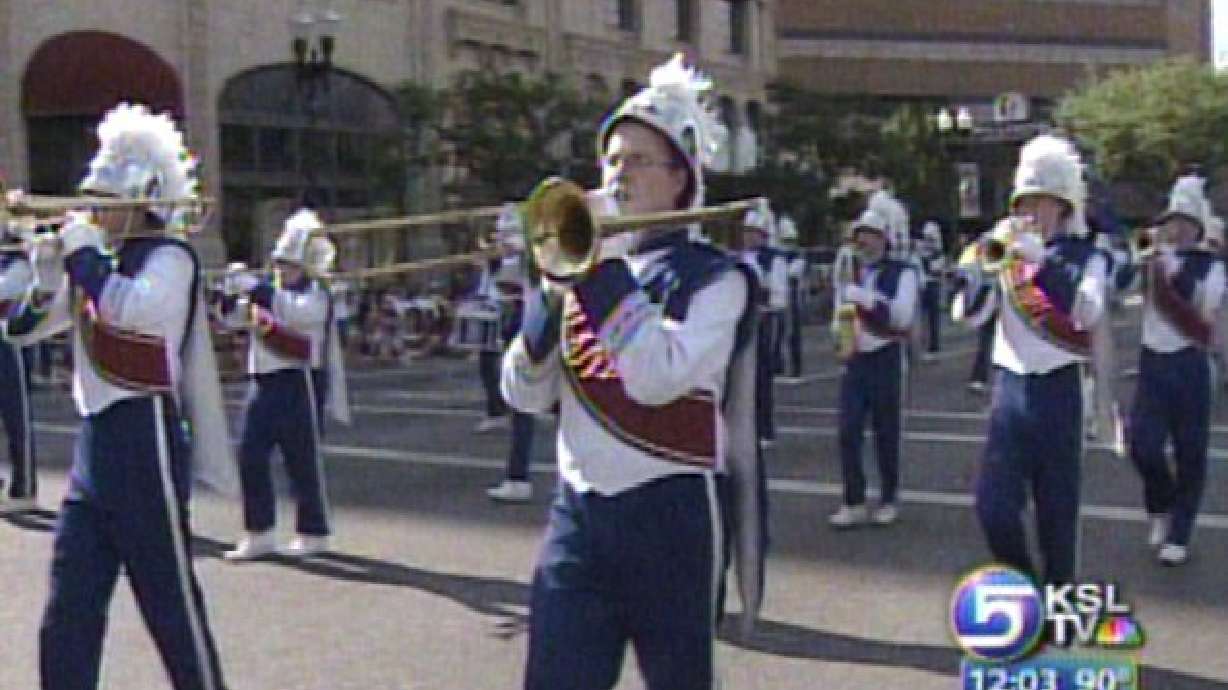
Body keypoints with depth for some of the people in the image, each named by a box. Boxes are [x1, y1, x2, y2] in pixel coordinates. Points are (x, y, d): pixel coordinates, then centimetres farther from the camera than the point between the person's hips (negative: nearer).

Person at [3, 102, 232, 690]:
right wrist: (48, 282, -1)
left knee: (173, 605, 1)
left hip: (145, 442, -8)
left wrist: (82, 254, -14)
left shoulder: (169, 256, -7)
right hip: (95, 441, 8)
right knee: (66, 620, 8)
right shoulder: (100, 262, 13)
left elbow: (132, 308, -29)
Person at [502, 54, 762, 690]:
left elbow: (658, 378, -24)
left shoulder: (714, 278, -6)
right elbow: (526, 397, 5)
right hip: (578, 512, 4)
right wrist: (551, 291, -8)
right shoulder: (585, 266, 9)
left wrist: (600, 269, -18)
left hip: (669, 517, -4)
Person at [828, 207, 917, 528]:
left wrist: (864, 297, -25)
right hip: (854, 360, 4)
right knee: (848, 432, -3)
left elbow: (902, 316, -19)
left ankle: (888, 501, 18)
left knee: (886, 434, 4)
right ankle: (854, 502, 3)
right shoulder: (851, 272, 10)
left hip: (886, 361, -4)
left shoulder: (902, 273, -5)